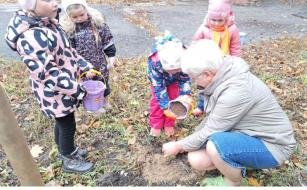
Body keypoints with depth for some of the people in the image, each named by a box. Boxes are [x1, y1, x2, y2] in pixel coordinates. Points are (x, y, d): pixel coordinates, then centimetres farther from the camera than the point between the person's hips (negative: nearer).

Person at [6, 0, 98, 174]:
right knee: (68, 127, 9)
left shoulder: (48, 23, 2)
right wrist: (78, 90, -22)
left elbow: (68, 51, 12)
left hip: (63, 88, 9)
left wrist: (86, 67, 6)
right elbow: (48, 74, -29)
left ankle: (66, 150, 48)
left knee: (63, 123, 25)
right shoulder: (31, 37, -29)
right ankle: (70, 161, 33)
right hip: (55, 93, -9)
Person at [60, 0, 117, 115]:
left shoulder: (97, 21, -8)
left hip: (100, 62, 2)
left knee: (103, 81, 21)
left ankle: (105, 101, 47)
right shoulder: (67, 29, -13)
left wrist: (111, 56, 0)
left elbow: (107, 40, 0)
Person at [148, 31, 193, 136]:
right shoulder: (155, 61, -45)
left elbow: (185, 78, -22)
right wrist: (165, 107, -35)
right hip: (158, 77, -2)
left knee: (173, 98, 4)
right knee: (157, 99, -3)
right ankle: (156, 125, 17)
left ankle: (169, 124, 23)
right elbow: (158, 86, -35)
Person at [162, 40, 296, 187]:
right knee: (196, 160, -7)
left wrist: (179, 146, -8)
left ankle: (235, 181, -2)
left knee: (215, 145, -34)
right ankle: (242, 162, 12)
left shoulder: (235, 91, -33)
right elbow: (213, 119, 7)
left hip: (270, 145, -7)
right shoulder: (223, 77, -5)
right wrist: (187, 143, 11)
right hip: (246, 135, 8)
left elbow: (209, 133, -24)